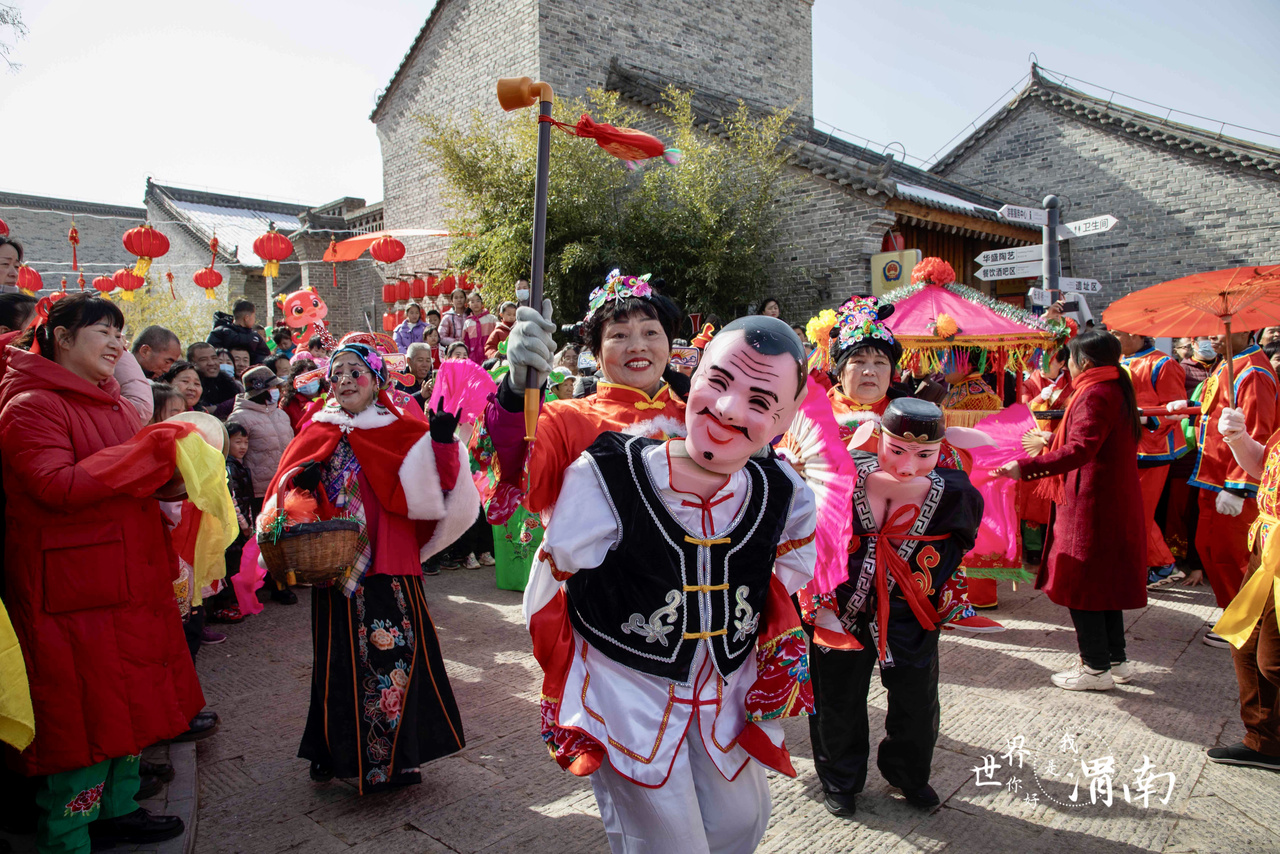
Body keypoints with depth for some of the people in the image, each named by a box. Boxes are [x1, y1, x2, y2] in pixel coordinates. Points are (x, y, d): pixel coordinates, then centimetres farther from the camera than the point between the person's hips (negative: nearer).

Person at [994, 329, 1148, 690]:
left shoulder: (1094, 395, -18)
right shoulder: (1117, 390, 12)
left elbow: (1080, 450, -31)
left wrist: (1025, 467, -38)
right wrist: (1053, 441, 32)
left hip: (1090, 504, -10)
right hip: (1114, 503, 10)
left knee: (1082, 582, -1)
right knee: (1104, 580, 17)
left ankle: (1096, 667, 7)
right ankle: (1116, 660, 26)